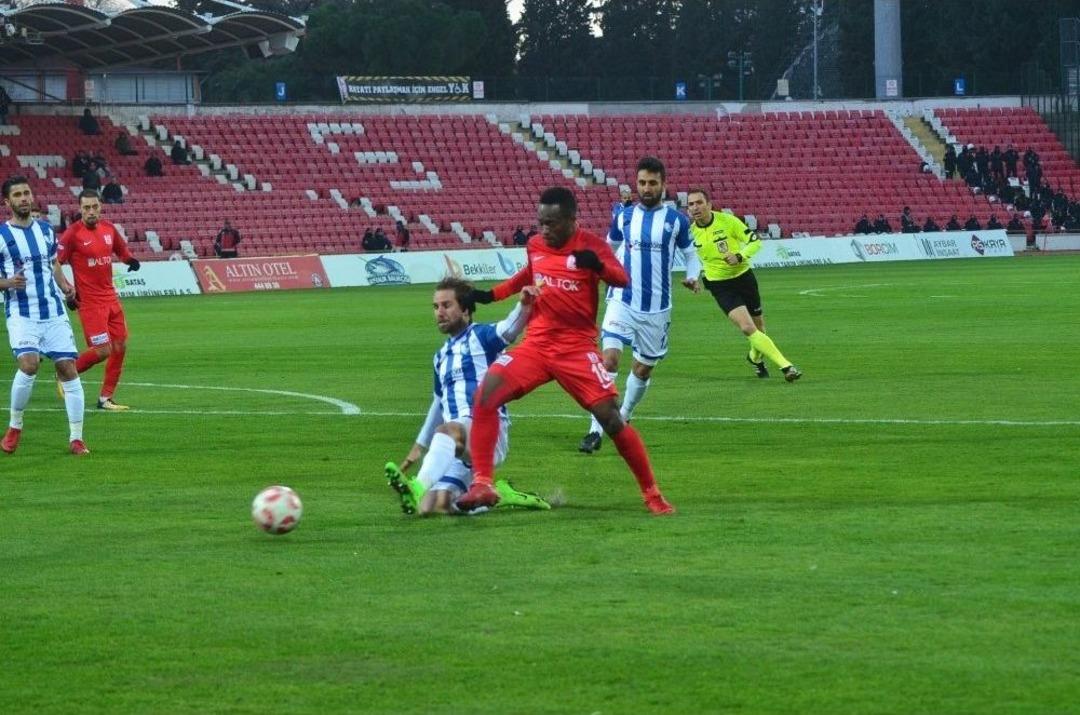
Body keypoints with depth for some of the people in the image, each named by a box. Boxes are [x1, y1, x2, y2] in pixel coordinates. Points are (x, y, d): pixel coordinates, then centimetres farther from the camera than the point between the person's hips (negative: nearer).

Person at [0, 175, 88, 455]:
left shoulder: (45, 230, 12)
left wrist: (65, 287, 4)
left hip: (54, 313, 4)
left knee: (68, 368, -4)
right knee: (29, 364, -24)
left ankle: (76, 439, 3)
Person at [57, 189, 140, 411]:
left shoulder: (109, 229, 6)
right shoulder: (73, 233, -12)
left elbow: (122, 250, 22)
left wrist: (131, 260, 0)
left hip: (111, 298, 7)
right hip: (89, 301, -7)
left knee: (120, 347, 5)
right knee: (102, 350, -11)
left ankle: (106, 398, 15)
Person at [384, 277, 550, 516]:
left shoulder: (481, 336, 4)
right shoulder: (441, 356, 26)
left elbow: (509, 329, -18)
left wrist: (524, 305, -39)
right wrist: (419, 446, 40)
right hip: (456, 446, 7)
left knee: (447, 431, -41)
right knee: (429, 507, -16)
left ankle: (420, 487, -60)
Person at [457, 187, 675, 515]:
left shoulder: (591, 245, -8)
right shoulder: (535, 246, 6)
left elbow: (622, 279, -23)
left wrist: (597, 265, -42)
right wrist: (490, 295, 20)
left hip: (577, 349, -4)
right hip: (536, 344, 4)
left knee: (611, 418, -9)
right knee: (486, 393, -18)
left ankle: (652, 494, 8)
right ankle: (482, 485, -15)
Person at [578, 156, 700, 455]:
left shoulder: (676, 220, 0)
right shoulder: (623, 215, 3)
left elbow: (690, 254, 11)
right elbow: (609, 248, 19)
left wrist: (693, 276, -7)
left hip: (657, 307, 1)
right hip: (622, 302, -1)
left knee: (644, 368, 12)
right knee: (609, 358, -18)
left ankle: (623, 419, 38)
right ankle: (596, 430, -19)